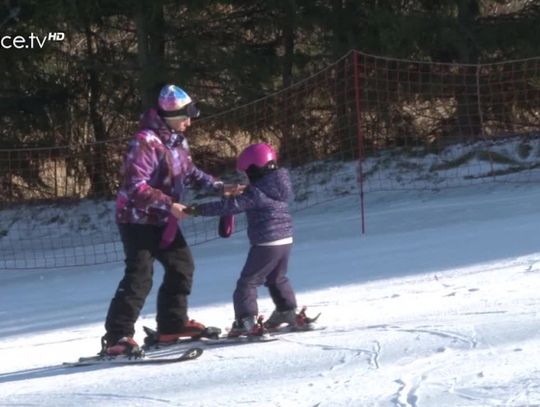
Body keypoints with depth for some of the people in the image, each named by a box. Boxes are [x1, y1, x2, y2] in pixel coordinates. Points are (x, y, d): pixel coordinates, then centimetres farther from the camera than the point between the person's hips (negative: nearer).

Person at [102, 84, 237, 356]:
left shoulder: (177, 141, 7)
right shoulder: (145, 142, -23)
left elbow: (190, 172, 20)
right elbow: (137, 187, -28)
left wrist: (219, 187, 9)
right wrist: (170, 205, -31)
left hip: (164, 221, 9)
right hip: (138, 219, -9)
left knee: (181, 265, 14)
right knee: (139, 277, -15)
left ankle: (172, 324, 27)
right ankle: (116, 337, -14)